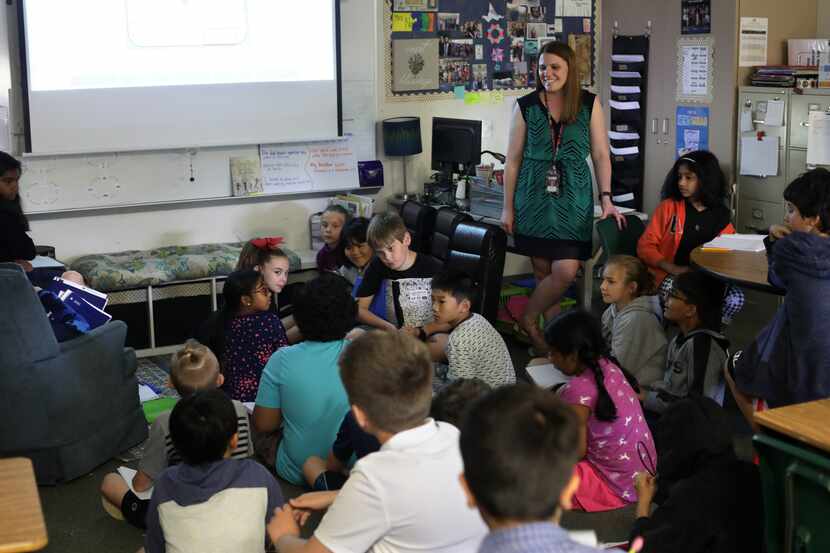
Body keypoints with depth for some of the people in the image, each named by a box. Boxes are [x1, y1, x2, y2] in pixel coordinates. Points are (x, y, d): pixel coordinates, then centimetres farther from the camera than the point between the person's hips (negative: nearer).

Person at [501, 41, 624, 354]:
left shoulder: (589, 104, 2)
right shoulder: (526, 106, 1)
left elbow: (601, 155, 4)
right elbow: (513, 159, 5)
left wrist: (606, 199, -5)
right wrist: (507, 208, 3)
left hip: (574, 202, 0)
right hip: (534, 199, 0)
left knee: (566, 272, -9)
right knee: (542, 270, 3)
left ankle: (529, 319, 14)